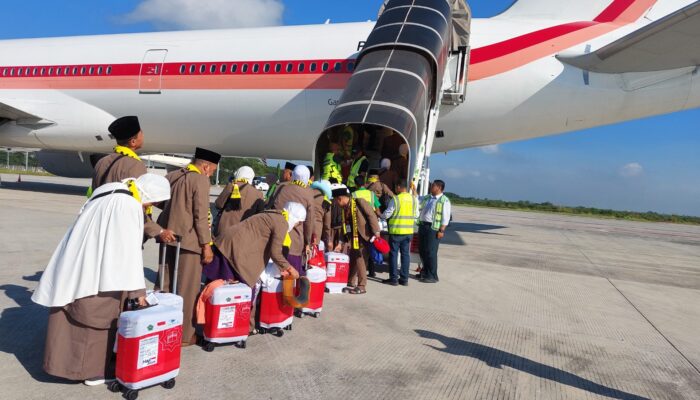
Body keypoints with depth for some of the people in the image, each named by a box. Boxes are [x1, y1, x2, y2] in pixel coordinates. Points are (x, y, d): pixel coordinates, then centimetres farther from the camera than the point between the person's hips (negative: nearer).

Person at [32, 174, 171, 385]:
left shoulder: (111, 190, 8)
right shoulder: (130, 205, -20)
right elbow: (130, 249, -22)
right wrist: (138, 290, -18)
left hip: (75, 262, 9)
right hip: (95, 271, -9)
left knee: (70, 314, 18)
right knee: (98, 315, 4)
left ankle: (63, 359, 31)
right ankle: (94, 369, 16)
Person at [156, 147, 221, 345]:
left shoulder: (171, 176, 9)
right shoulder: (200, 179, -12)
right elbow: (201, 216, -16)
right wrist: (206, 245, -13)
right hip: (188, 240, -7)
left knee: (165, 285, 17)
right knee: (187, 289, 3)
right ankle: (184, 335, 12)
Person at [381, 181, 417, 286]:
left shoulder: (395, 199, -12)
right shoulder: (414, 199, 2)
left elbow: (387, 214, -8)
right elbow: (416, 215, 9)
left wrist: (380, 215, 13)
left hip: (396, 231, -5)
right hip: (409, 230, 5)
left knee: (393, 254, 5)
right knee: (405, 254, 11)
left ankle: (393, 279, 8)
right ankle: (404, 279, 14)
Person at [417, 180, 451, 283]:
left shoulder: (444, 201, -8)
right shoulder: (427, 198, 14)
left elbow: (446, 217, -12)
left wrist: (441, 230, -18)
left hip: (433, 228, -8)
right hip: (422, 226, 8)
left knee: (431, 252, -6)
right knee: (422, 250, 15)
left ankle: (432, 276, 4)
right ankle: (425, 272, 30)